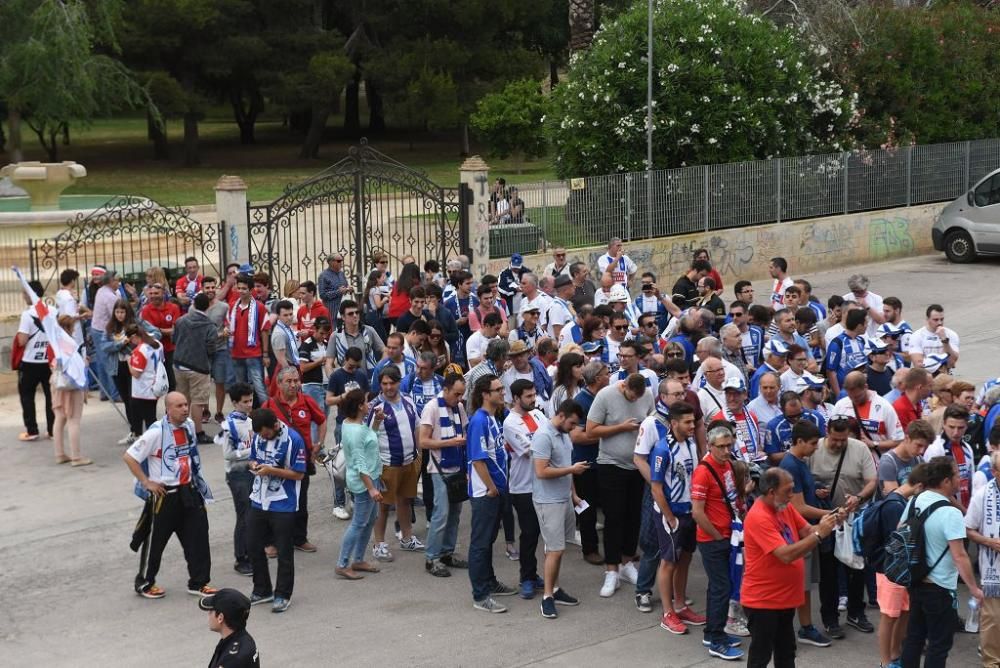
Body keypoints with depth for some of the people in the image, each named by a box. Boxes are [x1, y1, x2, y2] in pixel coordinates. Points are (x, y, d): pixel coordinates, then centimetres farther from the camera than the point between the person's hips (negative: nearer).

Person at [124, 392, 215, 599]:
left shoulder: (189, 426, 2)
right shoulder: (157, 433, -19)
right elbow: (129, 457, -18)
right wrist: (147, 482, -16)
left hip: (188, 491, 6)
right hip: (164, 495, -6)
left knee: (198, 538, 6)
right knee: (154, 541, 7)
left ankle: (198, 582, 18)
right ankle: (144, 584, 23)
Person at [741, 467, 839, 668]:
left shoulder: (785, 507, 3)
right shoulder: (758, 518, -26)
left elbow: (807, 532, 4)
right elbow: (786, 554, -31)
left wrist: (823, 526, -16)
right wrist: (819, 535, -29)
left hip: (784, 597, 9)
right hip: (762, 601, -9)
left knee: (786, 652, 20)